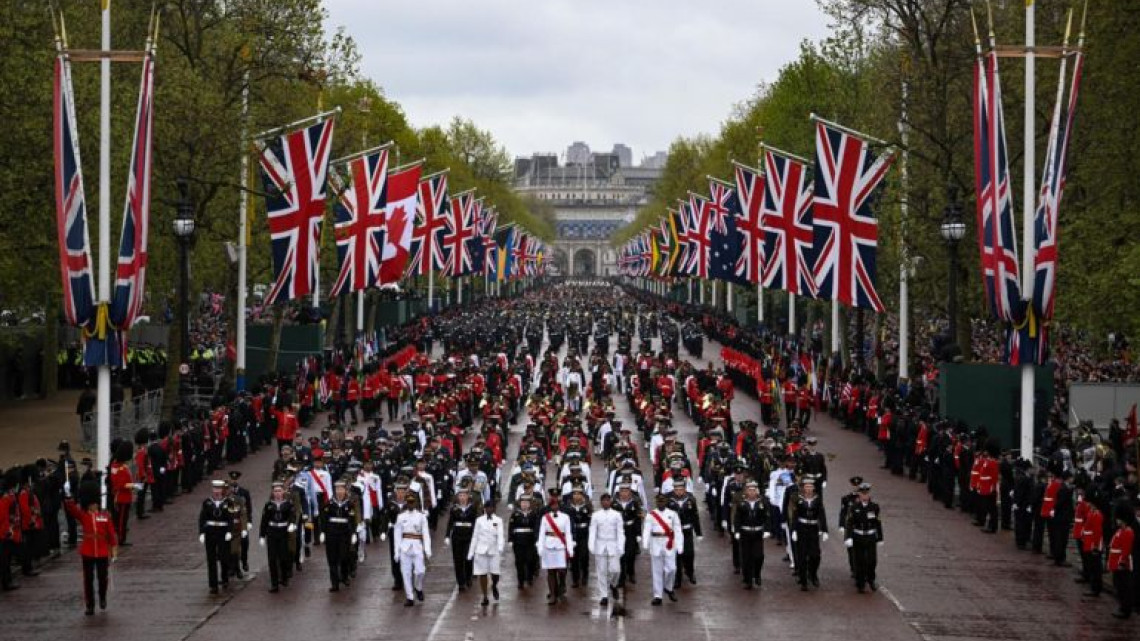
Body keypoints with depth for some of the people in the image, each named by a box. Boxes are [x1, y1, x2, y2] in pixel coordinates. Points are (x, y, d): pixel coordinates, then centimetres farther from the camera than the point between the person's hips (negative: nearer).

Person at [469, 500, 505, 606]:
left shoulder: (498, 520, 5)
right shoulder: (479, 520, 7)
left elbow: (500, 535, -5)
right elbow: (475, 537, 8)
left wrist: (500, 548, -23)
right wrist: (471, 553, 6)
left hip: (494, 551, -1)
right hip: (481, 551, 1)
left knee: (495, 574, -6)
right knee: (482, 574, 0)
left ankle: (494, 586, 28)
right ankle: (485, 597, 11)